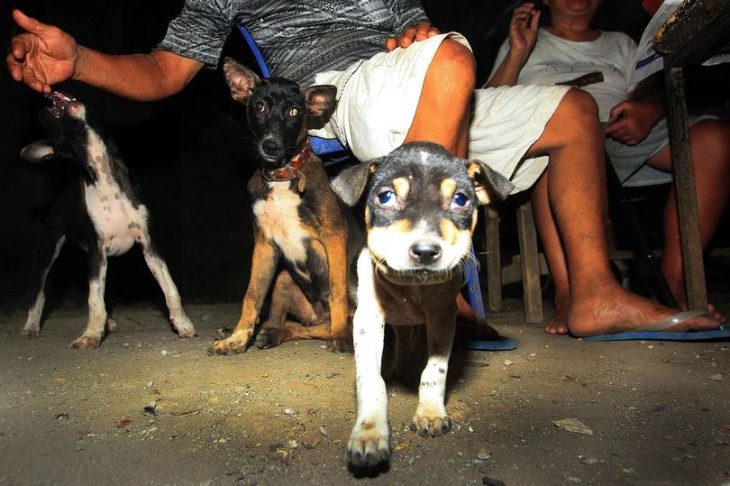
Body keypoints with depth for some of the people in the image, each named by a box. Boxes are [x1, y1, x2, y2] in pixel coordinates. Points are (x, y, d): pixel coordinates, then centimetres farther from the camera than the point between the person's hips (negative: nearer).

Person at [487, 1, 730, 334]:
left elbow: (652, 92, 16)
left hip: (628, 136, 4)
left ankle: (675, 280, -23)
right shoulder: (524, 44, 25)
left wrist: (648, 110, -7)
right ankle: (567, 291, -46)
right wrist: (517, 54, -3)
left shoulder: (621, 43, 34)